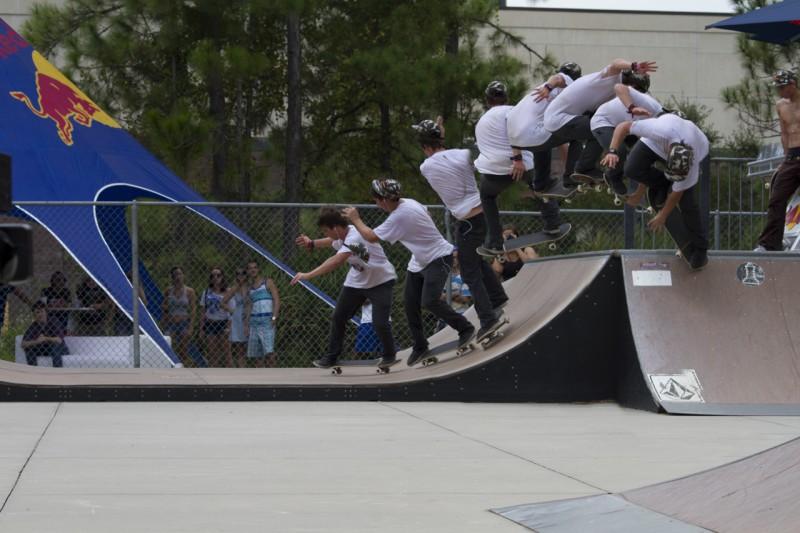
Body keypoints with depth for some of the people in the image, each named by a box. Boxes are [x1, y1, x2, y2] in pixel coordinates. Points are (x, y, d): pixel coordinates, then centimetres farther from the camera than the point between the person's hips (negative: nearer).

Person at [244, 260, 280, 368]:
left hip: (267, 321, -6)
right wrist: (246, 325, 10)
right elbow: (248, 307, 19)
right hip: (254, 321, 6)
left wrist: (274, 317, -15)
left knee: (269, 351, -18)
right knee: (256, 354, 2)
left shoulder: (268, 282, 5)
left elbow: (277, 300, -3)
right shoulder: (249, 288, 19)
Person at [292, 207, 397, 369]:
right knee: (338, 317, 3)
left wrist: (308, 275, -50)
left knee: (379, 322, -14)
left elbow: (336, 262, -47)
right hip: (356, 282, 8)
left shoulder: (354, 237, -35)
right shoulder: (341, 237, -7)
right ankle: (331, 356, 14)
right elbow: (331, 242, 21)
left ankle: (389, 355, 12)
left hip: (381, 281, -8)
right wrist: (311, 243, 6)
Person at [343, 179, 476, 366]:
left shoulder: (399, 217, -29)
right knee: (410, 302, 5)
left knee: (429, 301, -19)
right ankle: (419, 347, 16)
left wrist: (356, 220, -6)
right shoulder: (408, 202, -2)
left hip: (438, 258, -10)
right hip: (419, 260, 10)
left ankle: (466, 328, 0)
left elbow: (371, 237, -20)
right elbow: (427, 214, 18)